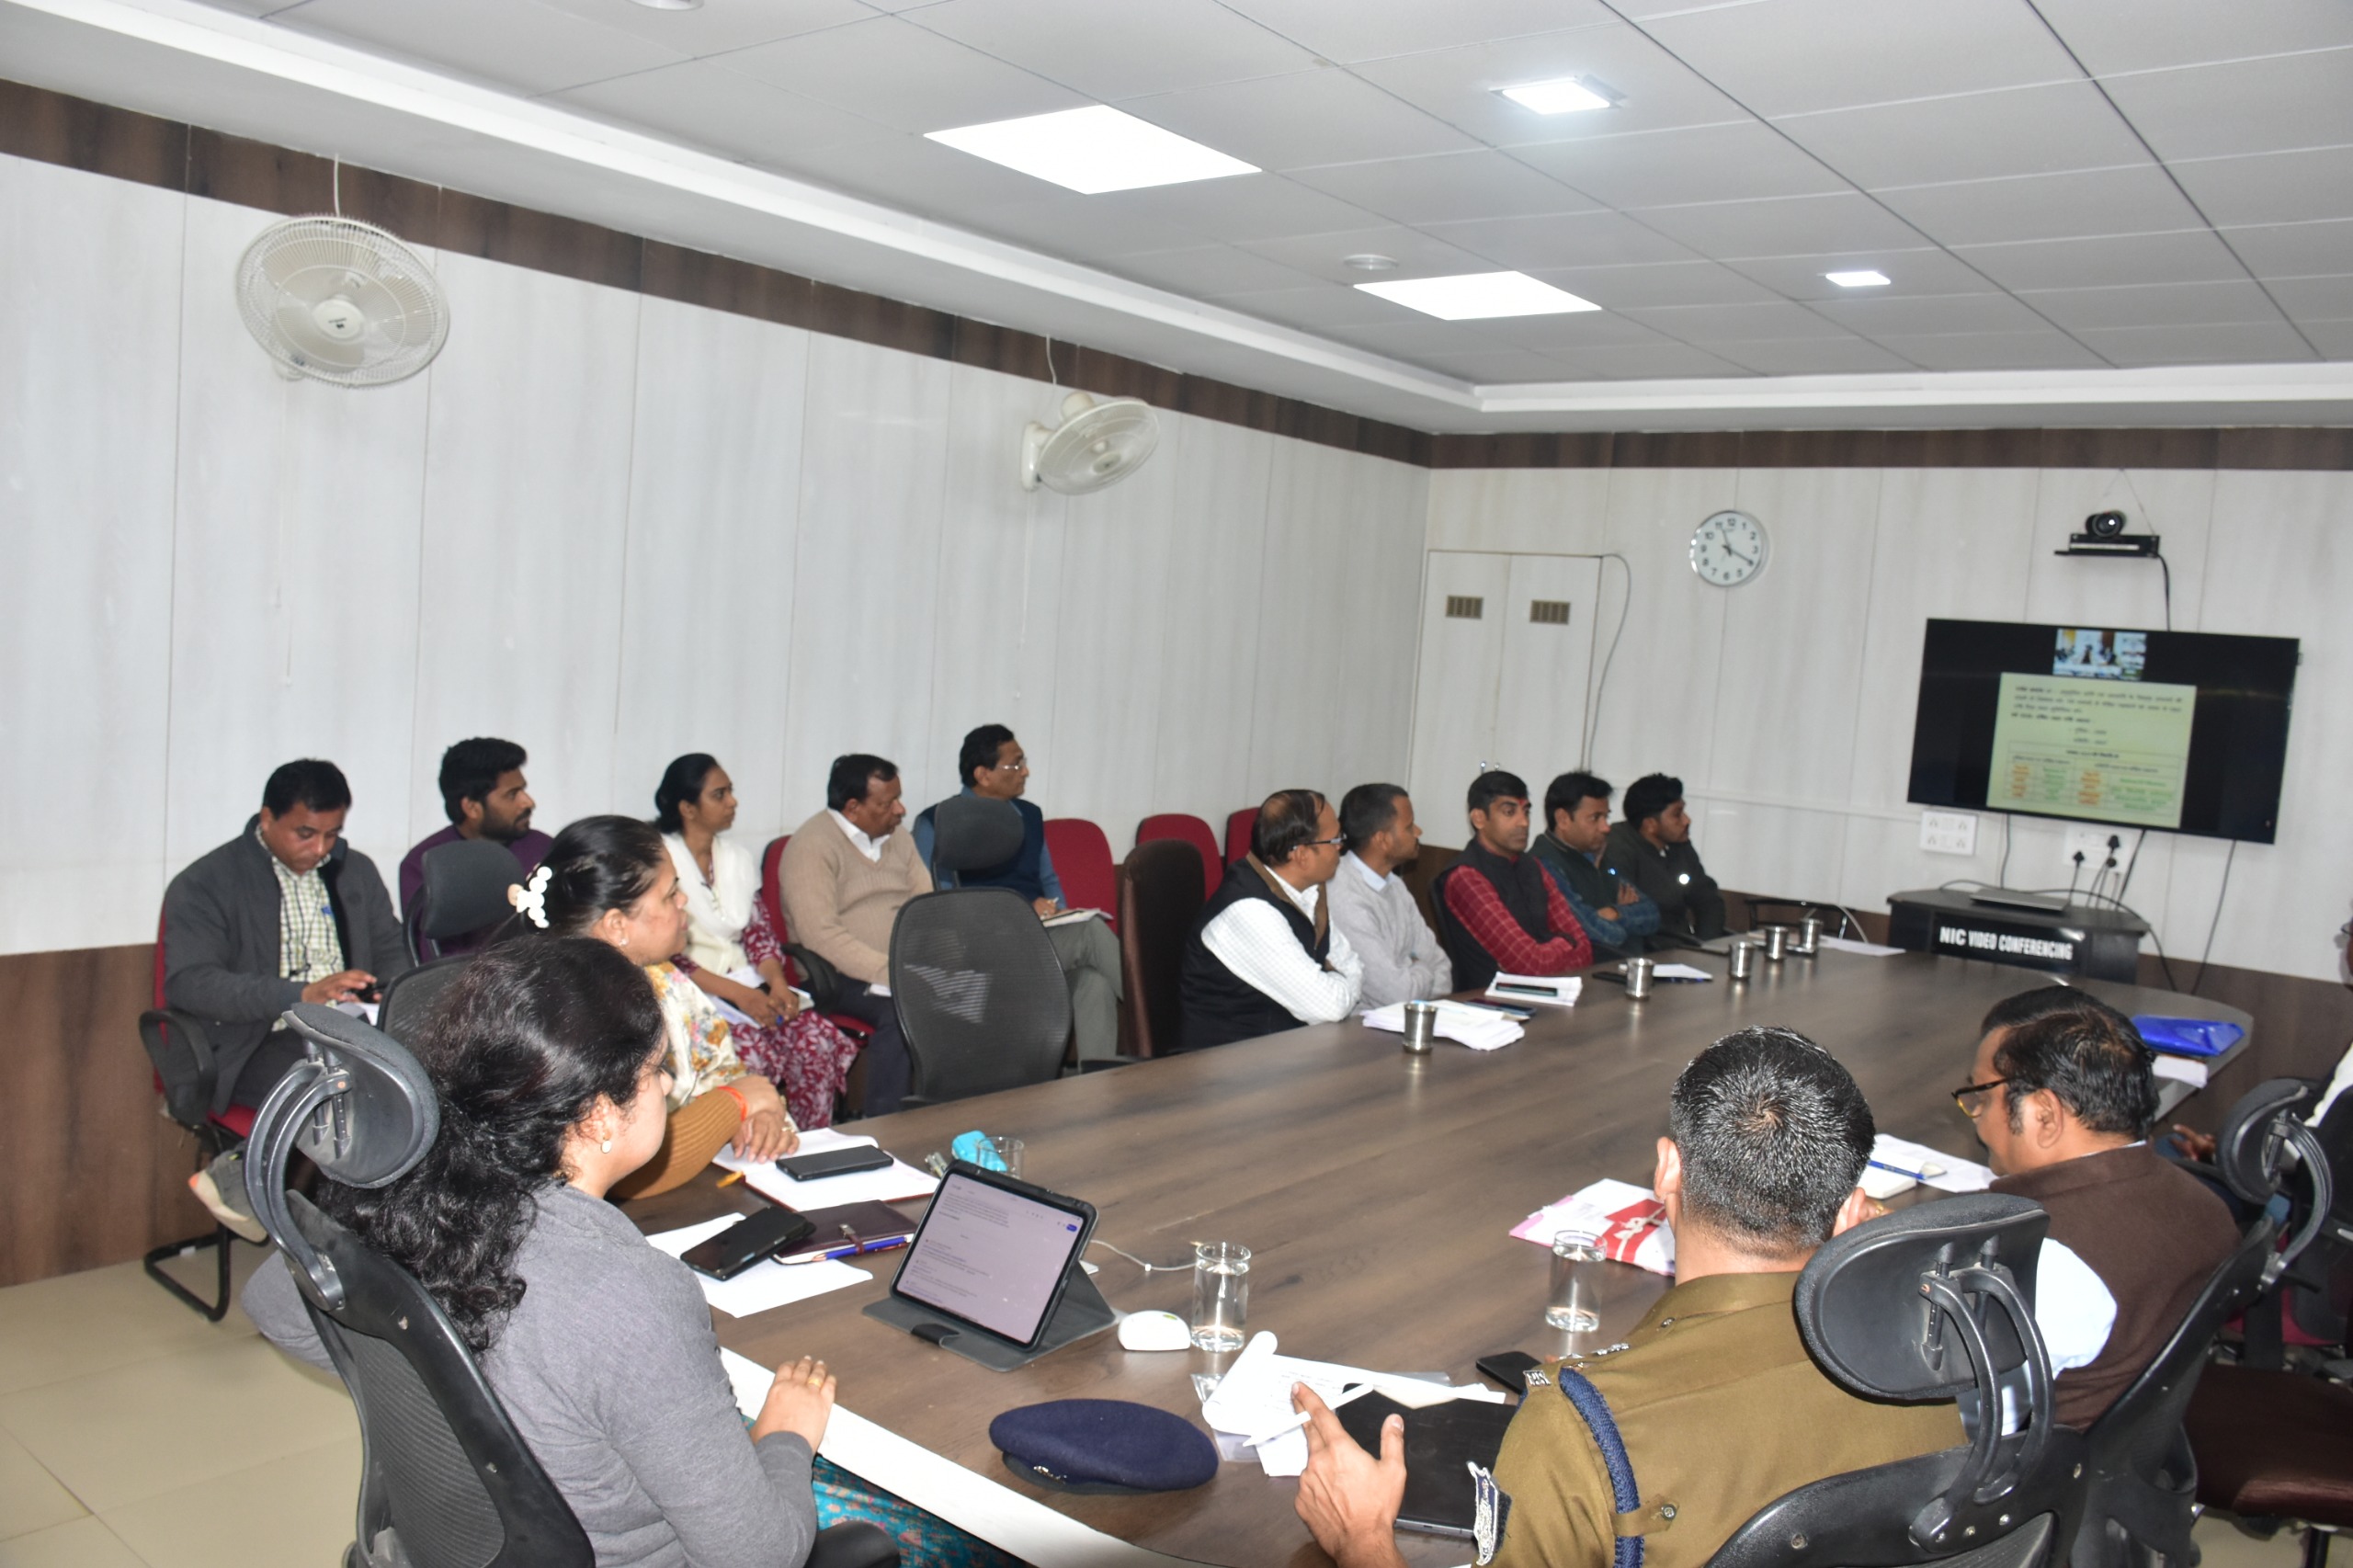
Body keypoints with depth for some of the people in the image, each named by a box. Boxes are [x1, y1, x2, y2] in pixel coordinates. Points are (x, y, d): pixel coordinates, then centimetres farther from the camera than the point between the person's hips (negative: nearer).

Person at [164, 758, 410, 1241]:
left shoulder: (357, 872, 17)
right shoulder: (204, 885, -1)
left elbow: (392, 953, 19)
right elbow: (187, 983, -14)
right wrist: (301, 994, -28)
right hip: (254, 1045, -6)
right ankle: (240, 1184, -8)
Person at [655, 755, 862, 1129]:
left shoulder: (737, 857, 14)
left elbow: (759, 932, 12)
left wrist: (777, 982, -9)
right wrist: (737, 994, -20)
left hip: (747, 983, 6)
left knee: (819, 1040, -19)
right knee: (754, 1052, -31)